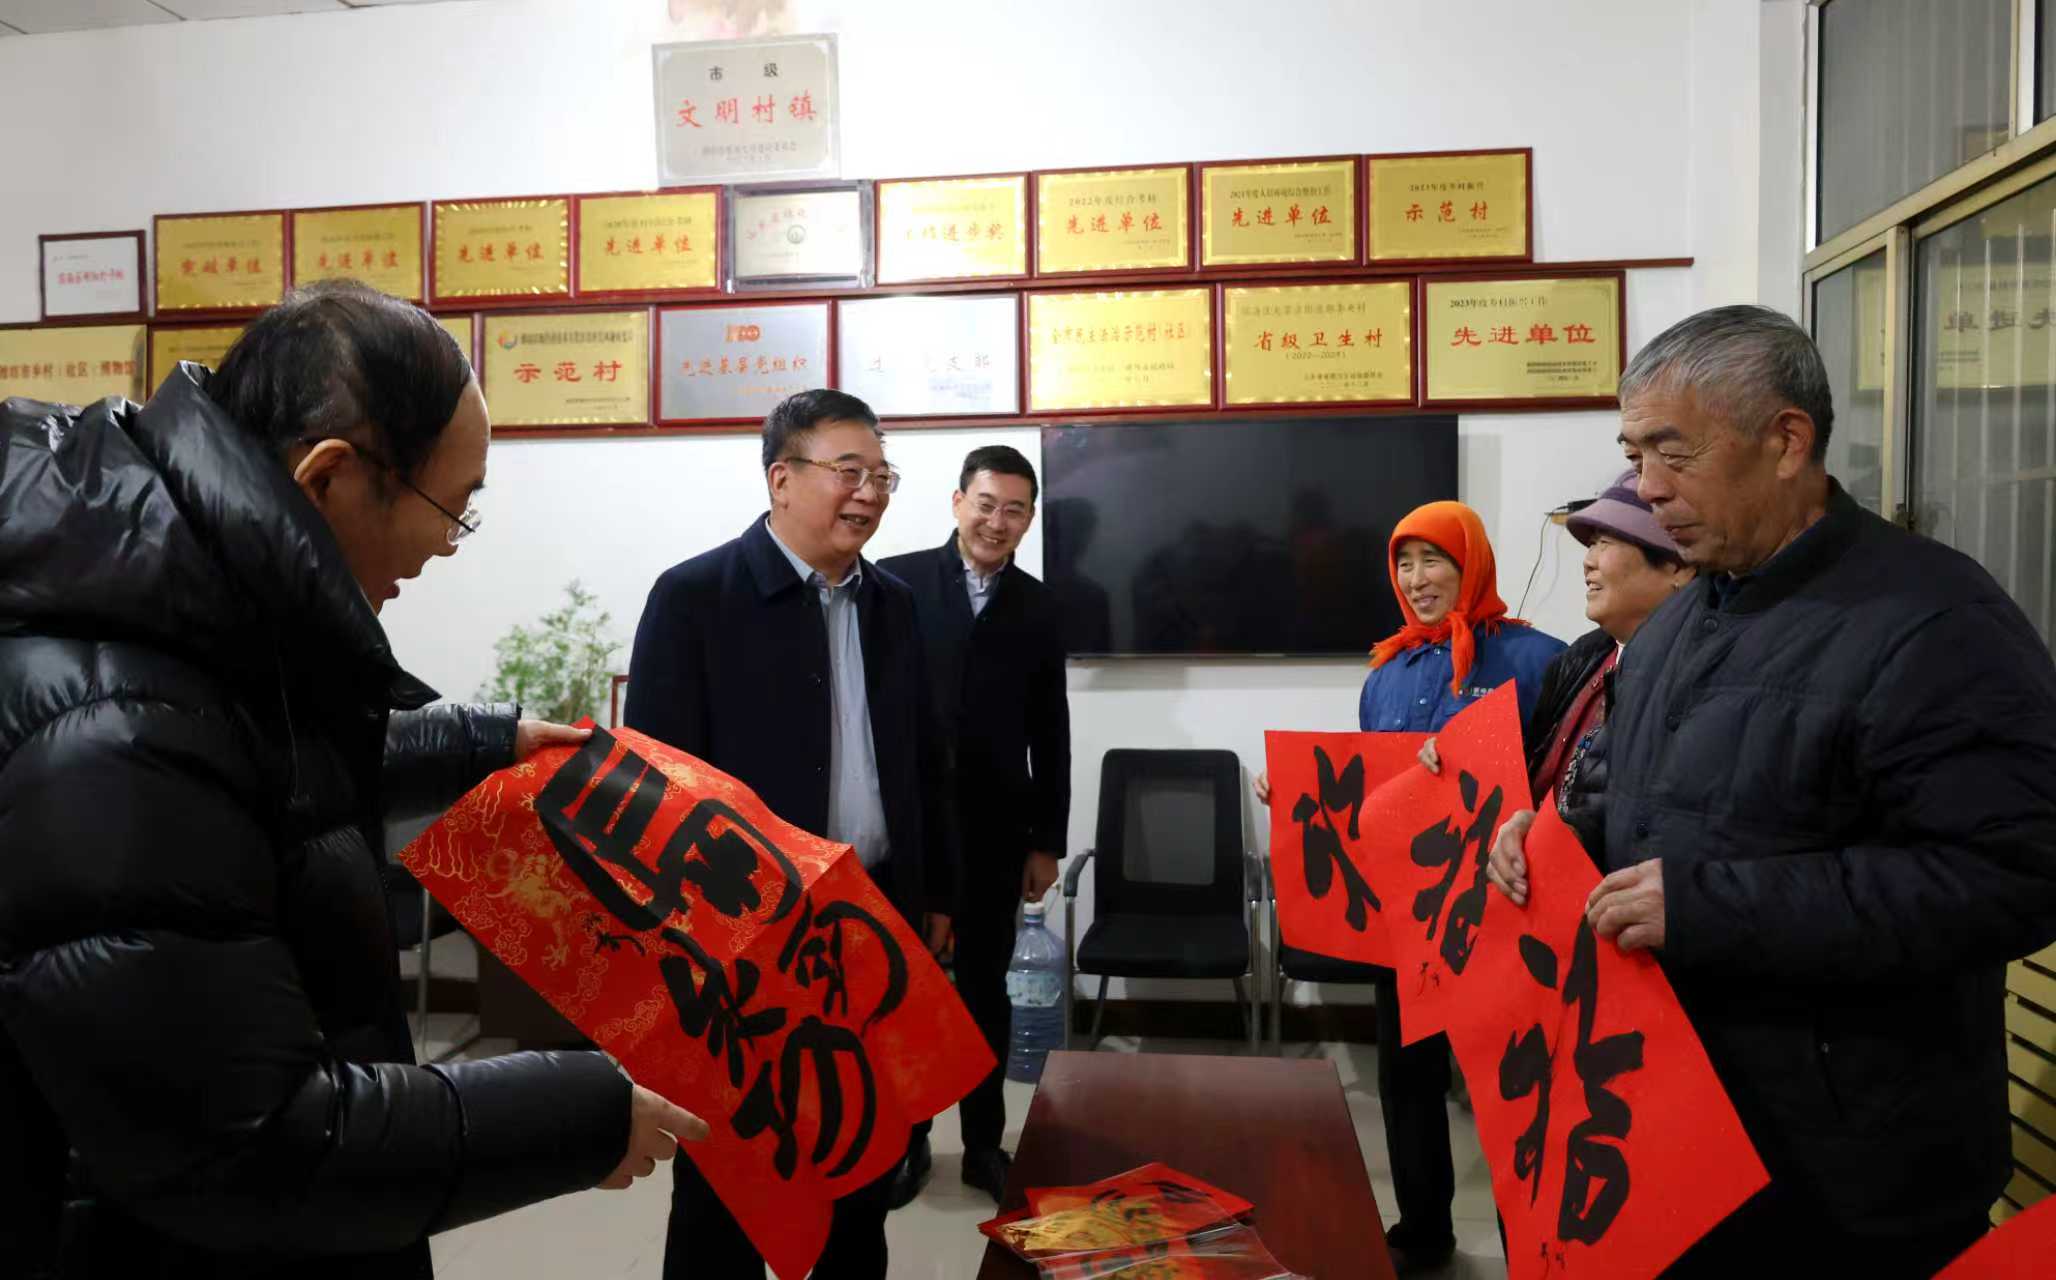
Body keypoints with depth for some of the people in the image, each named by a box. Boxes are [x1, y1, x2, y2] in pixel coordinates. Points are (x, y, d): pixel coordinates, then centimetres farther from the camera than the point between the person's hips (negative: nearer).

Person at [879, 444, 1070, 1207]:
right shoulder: (895, 582, -4)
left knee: (985, 986, 12)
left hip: (994, 829, 2)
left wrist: (1047, 841, 5)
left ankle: (983, 1141, 28)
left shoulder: (1037, 607, 5)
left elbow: (1049, 734, 6)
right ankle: (905, 1139, 29)